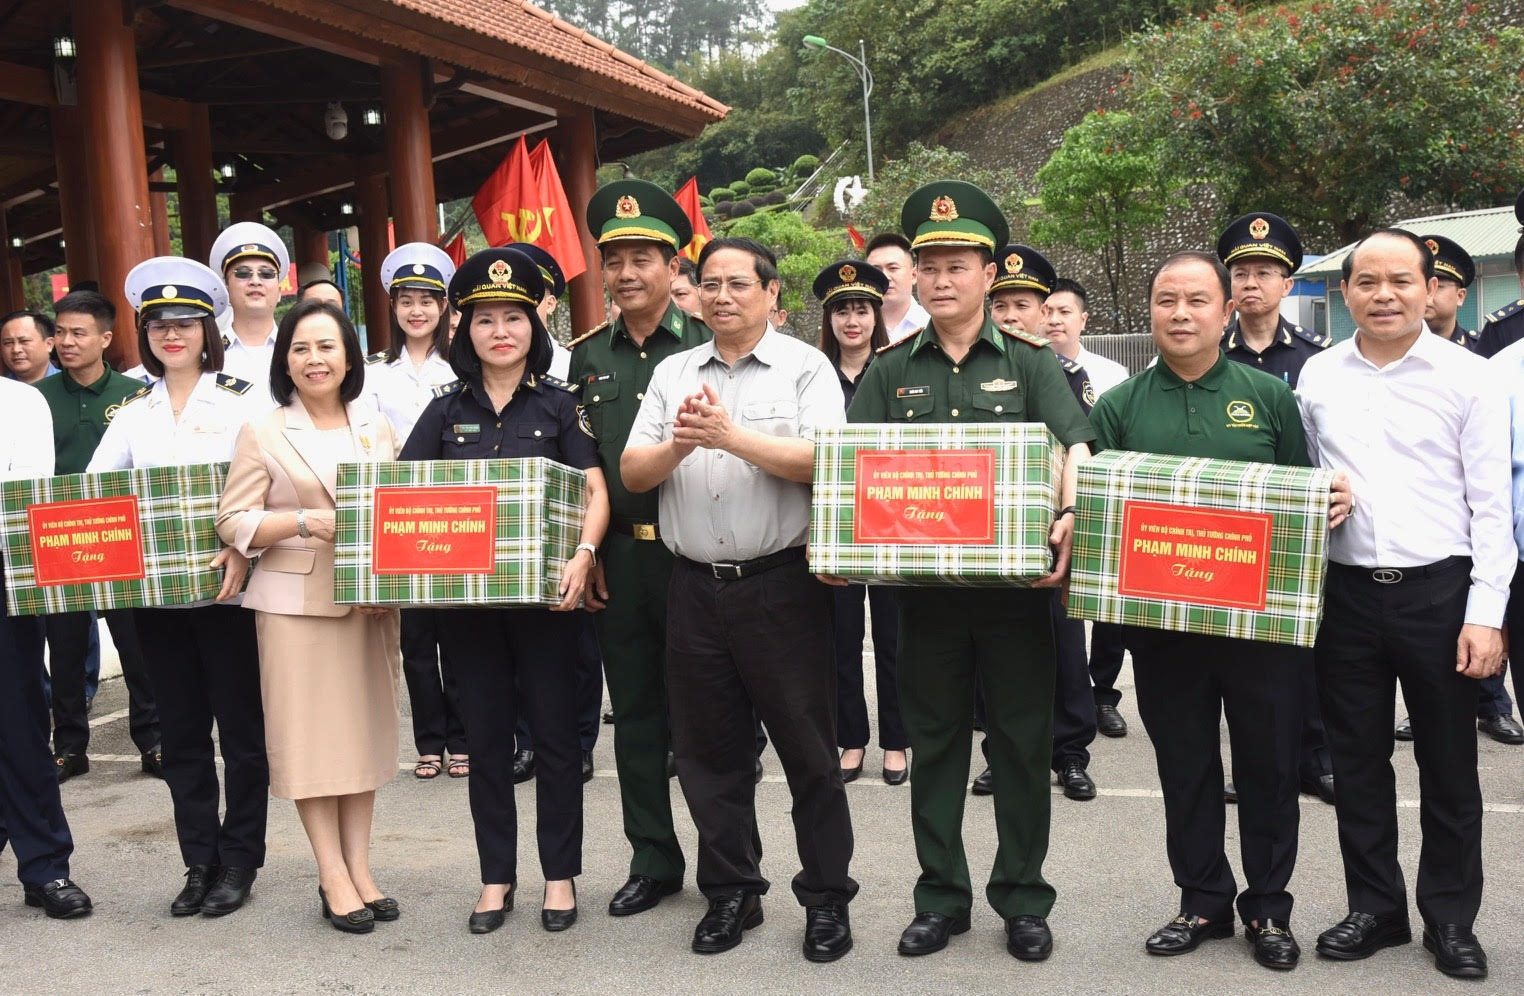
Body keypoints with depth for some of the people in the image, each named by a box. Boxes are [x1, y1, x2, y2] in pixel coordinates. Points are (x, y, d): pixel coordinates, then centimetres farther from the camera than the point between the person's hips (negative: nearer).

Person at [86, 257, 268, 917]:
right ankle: (199, 861, 22)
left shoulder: (240, 404, -1)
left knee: (240, 726, 3)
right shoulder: (133, 415, 12)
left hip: (226, 589, -4)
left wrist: (244, 548, -26)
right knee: (181, 730, 11)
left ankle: (238, 861, 16)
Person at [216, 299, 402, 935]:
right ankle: (333, 878, 9)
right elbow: (233, 523, -4)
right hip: (294, 601, -3)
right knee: (310, 735, 0)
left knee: (364, 727, 7)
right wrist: (303, 521, -17)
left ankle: (359, 867, 18)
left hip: (367, 599, 3)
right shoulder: (262, 433, 2)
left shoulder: (378, 429, 12)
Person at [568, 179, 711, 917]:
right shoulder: (586, 356, 10)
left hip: (692, 553, -4)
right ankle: (653, 860, 25)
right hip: (616, 558, 4)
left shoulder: (707, 346, -2)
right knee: (635, 712, 11)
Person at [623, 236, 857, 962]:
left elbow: (821, 462, -14)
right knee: (708, 750, 12)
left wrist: (731, 436, -20)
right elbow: (631, 473, 6)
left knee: (807, 746, 4)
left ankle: (826, 897, 20)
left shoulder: (805, 367, 0)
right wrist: (678, 445, -13)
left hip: (780, 584, -4)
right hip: (695, 588, 4)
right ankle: (730, 893, 28)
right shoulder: (672, 374, 11)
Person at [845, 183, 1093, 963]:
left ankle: (1023, 898, 23)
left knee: (1022, 740, 8)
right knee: (933, 742, 10)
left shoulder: (1031, 363, 3)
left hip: (1015, 578, -1)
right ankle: (941, 896, 24)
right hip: (923, 581, 2)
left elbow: (1073, 447, -9)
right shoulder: (891, 372, 8)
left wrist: (1069, 514, -28)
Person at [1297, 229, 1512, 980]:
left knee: (1448, 765, 9)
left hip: (1439, 591, -2)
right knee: (1357, 762, 12)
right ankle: (1374, 907, 27)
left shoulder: (1469, 378, -3)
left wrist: (1486, 614, -9)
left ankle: (1451, 919, 25)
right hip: (1346, 594, 3)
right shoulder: (1317, 376, 5)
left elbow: (1491, 505, -4)